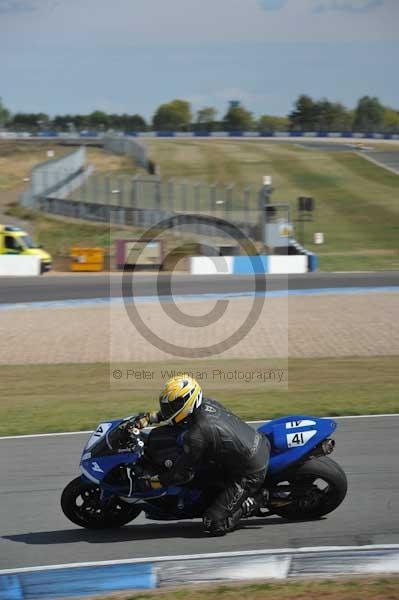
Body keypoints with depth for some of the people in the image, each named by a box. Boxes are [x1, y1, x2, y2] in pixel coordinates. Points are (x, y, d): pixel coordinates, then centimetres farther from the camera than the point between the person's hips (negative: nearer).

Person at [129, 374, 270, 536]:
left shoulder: (197, 435, -24)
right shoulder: (207, 404, 0)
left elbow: (183, 473, -15)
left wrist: (155, 482, -2)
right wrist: (149, 417, 12)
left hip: (249, 474, -8)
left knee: (214, 525, -9)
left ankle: (255, 500, 1)